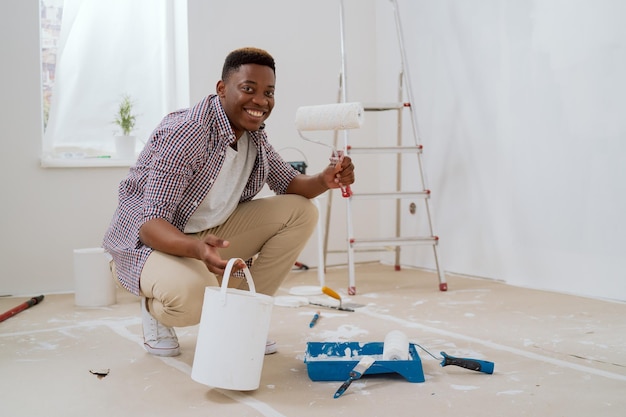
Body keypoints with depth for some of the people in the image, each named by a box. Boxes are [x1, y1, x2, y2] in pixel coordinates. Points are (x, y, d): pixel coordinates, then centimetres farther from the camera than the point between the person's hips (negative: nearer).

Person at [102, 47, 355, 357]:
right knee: (193, 294, -40)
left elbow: (287, 182, 9)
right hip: (148, 241, -8)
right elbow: (150, 223, -31)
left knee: (300, 212, -4)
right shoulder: (186, 134, -28)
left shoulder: (253, 133, -2)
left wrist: (323, 181, -15)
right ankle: (155, 308, 0)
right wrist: (197, 249, -52)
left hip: (209, 234, 8)